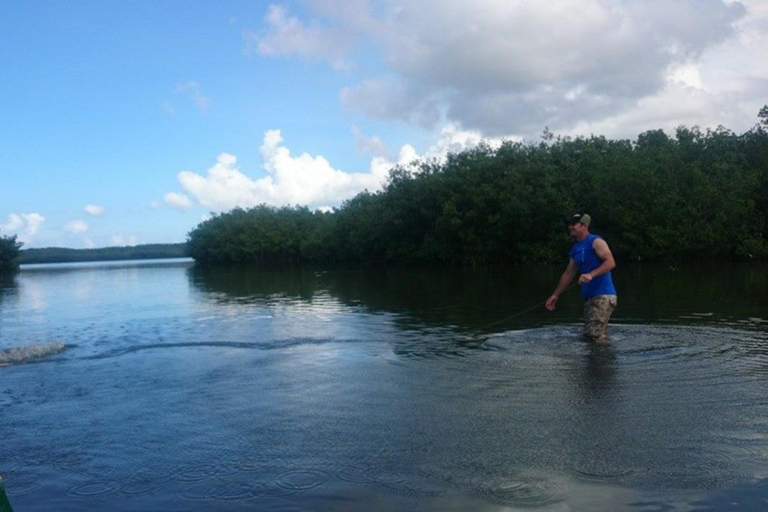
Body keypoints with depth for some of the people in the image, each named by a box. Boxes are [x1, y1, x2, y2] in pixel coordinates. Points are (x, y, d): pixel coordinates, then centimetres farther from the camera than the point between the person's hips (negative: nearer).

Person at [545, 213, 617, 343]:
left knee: (596, 335, -16)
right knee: (588, 334, 10)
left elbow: (611, 263, -19)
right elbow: (568, 274, 21)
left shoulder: (596, 242, -8)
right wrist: (555, 295, 19)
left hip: (603, 296, -9)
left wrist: (591, 274, -32)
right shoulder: (576, 249, 16)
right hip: (589, 297, 9)